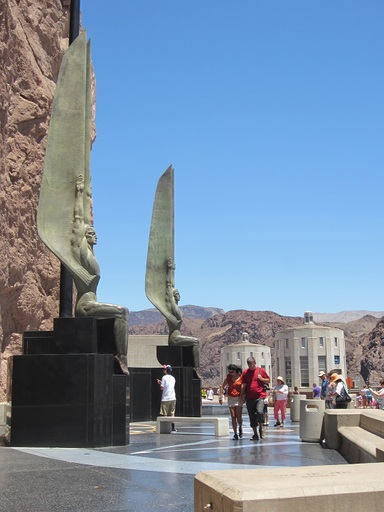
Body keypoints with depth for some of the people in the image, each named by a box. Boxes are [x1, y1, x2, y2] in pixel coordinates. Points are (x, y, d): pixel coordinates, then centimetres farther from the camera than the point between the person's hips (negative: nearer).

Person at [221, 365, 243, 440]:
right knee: (233, 417, 0)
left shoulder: (241, 377, -6)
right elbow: (223, 386, 12)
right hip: (230, 398, 3)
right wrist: (221, 396, 8)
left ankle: (240, 428, 22)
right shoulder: (228, 377, 3)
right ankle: (235, 434, 5)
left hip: (239, 398, -3)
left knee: (239, 416, -8)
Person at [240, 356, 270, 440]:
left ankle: (261, 429, -1)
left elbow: (268, 380, 10)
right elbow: (243, 384, 7)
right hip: (249, 398, 3)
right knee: (252, 416, 6)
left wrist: (261, 378, -7)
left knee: (259, 412, -22)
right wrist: (242, 394, 0)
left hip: (260, 396, -2)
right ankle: (255, 434, 16)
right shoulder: (245, 372, 7)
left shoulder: (261, 370, 4)